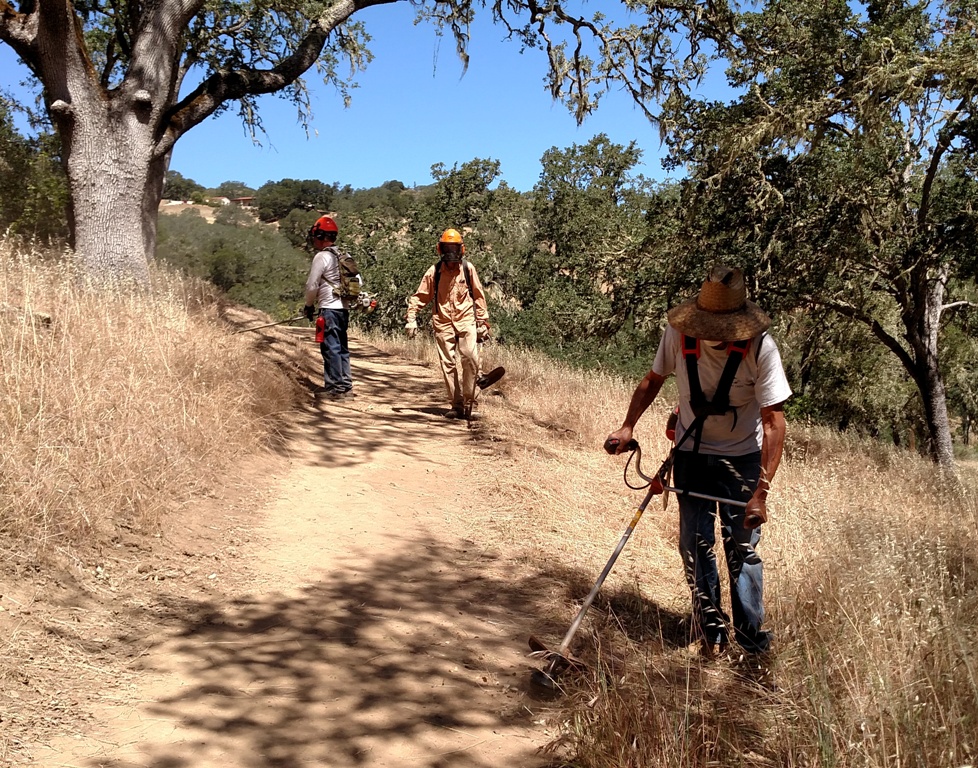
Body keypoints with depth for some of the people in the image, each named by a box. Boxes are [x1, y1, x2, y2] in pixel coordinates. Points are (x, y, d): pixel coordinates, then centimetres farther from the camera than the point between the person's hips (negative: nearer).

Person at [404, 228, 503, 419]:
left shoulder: (468, 269, 2)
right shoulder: (434, 272, 3)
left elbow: (478, 296, 7)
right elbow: (420, 296, 9)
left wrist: (483, 323, 5)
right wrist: (411, 318, -2)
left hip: (466, 321, -1)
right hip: (443, 323, 2)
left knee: (469, 357, -19)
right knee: (448, 365, 2)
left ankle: (469, 401, -4)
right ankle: (456, 405, 11)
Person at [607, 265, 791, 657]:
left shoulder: (760, 348, -25)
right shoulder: (678, 334, -17)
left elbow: (774, 421, -25)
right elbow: (653, 380, 3)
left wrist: (761, 492, -31)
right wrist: (627, 427, -7)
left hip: (742, 459, -2)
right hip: (691, 454, 2)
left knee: (743, 548, 1)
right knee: (695, 545, 5)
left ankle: (751, 637, 15)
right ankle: (710, 626, 22)